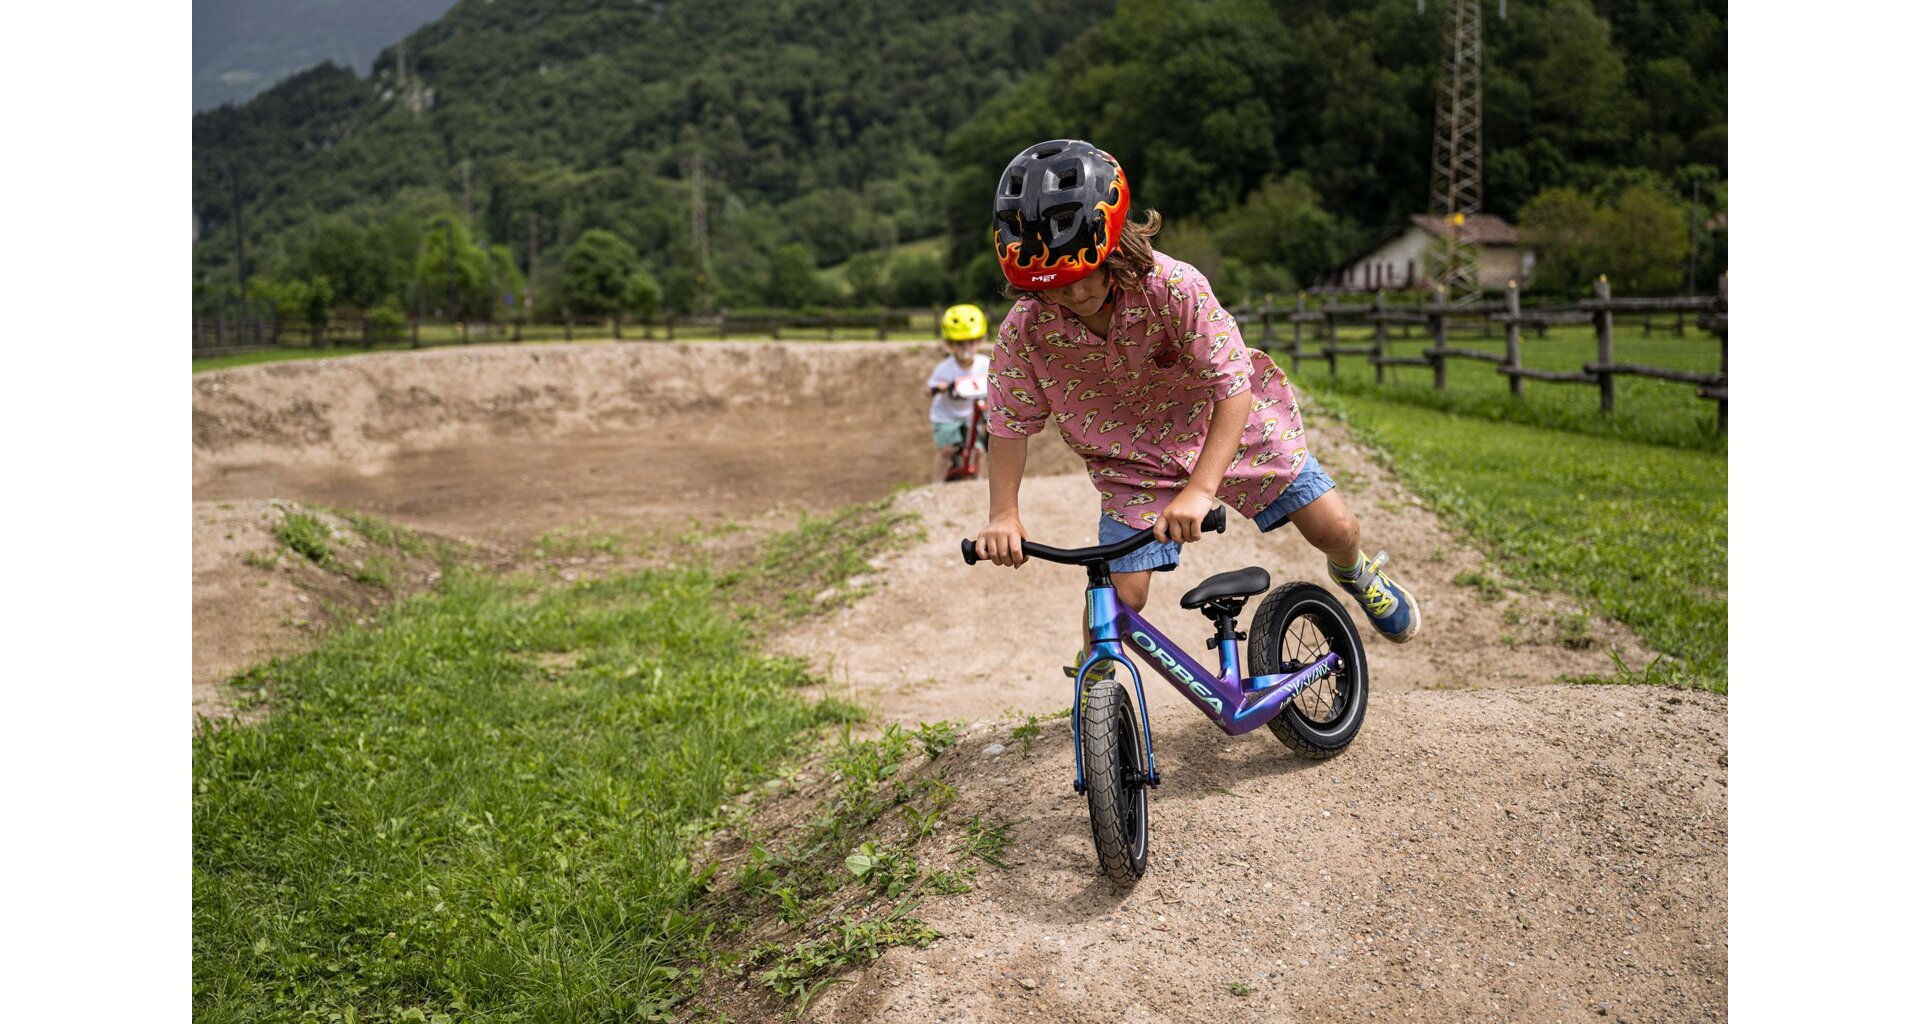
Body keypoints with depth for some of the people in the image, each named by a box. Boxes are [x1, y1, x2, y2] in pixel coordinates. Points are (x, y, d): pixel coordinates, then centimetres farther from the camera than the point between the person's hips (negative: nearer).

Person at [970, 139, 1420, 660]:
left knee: (1334, 528, -1)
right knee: (1119, 593, -12)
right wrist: (1003, 515, -24)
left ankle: (1354, 574, 38)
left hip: (1226, 423, 0)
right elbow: (1010, 427, -12)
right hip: (1130, 456, 1)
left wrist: (1199, 491, -42)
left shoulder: (1175, 288, -33)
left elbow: (1234, 390, -32)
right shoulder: (1024, 332, -25)